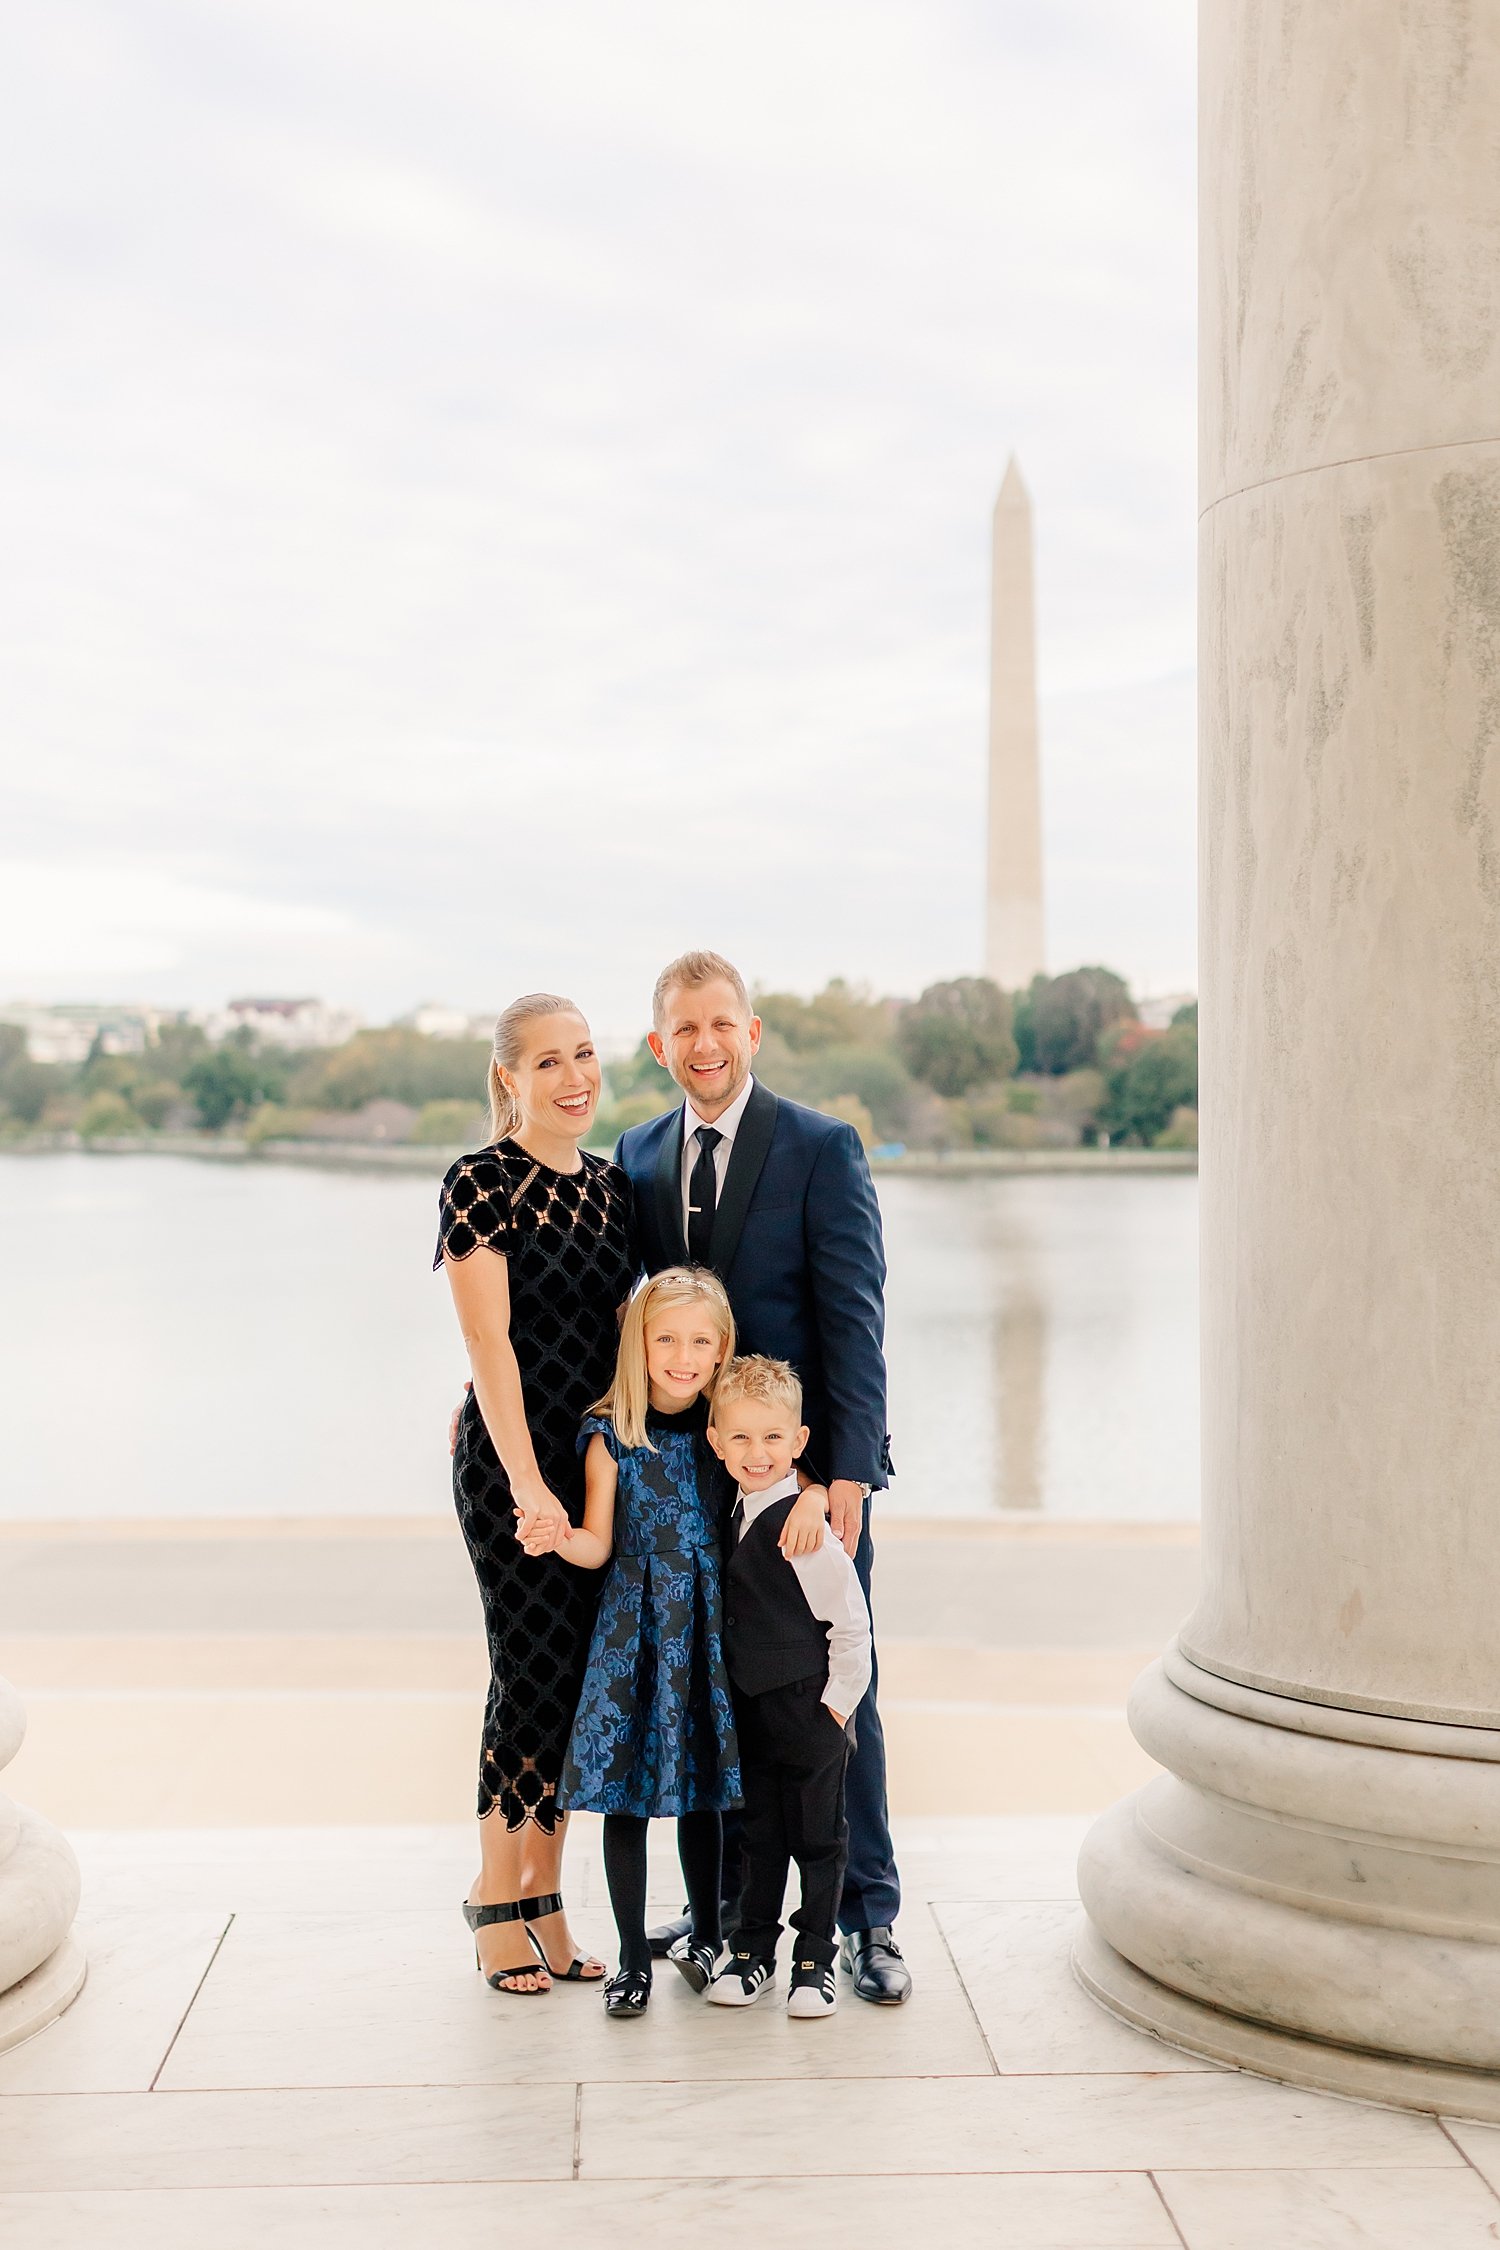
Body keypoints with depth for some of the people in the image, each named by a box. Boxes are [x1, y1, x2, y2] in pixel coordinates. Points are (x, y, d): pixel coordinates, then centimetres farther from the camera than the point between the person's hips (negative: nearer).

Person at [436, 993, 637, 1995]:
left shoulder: (612, 1185, 10)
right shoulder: (482, 1183, -10)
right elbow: (489, 1341, -15)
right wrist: (527, 1482, -21)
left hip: (599, 1457, 7)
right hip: (511, 1457, -6)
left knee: (582, 1673, 9)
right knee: (537, 1666, -4)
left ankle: (543, 1902, 20)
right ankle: (497, 1900, 13)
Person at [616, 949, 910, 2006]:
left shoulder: (823, 1148, -7)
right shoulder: (640, 1154, 9)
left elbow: (855, 1318, -10)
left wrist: (848, 1474, -16)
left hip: (809, 1467, -4)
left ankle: (867, 1917, 14)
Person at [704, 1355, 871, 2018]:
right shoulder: (737, 1515, 4)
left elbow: (851, 1622, -16)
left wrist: (835, 1704, -13)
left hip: (811, 1712, -7)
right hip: (751, 1710, 7)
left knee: (816, 1838, 7)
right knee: (759, 1834, 16)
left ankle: (816, 1959, 19)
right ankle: (752, 1952, 27)